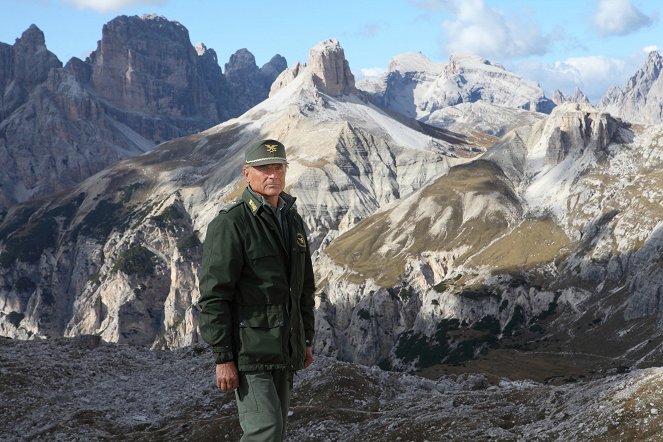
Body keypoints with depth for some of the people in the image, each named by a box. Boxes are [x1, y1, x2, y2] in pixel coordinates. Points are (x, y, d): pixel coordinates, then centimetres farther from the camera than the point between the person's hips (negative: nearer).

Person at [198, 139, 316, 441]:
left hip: (283, 348, 8)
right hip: (247, 348, -8)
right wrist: (222, 358, -19)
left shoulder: (293, 220, 11)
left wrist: (307, 340, 19)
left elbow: (304, 286, 20)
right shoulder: (230, 224, -14)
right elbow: (214, 295, -17)